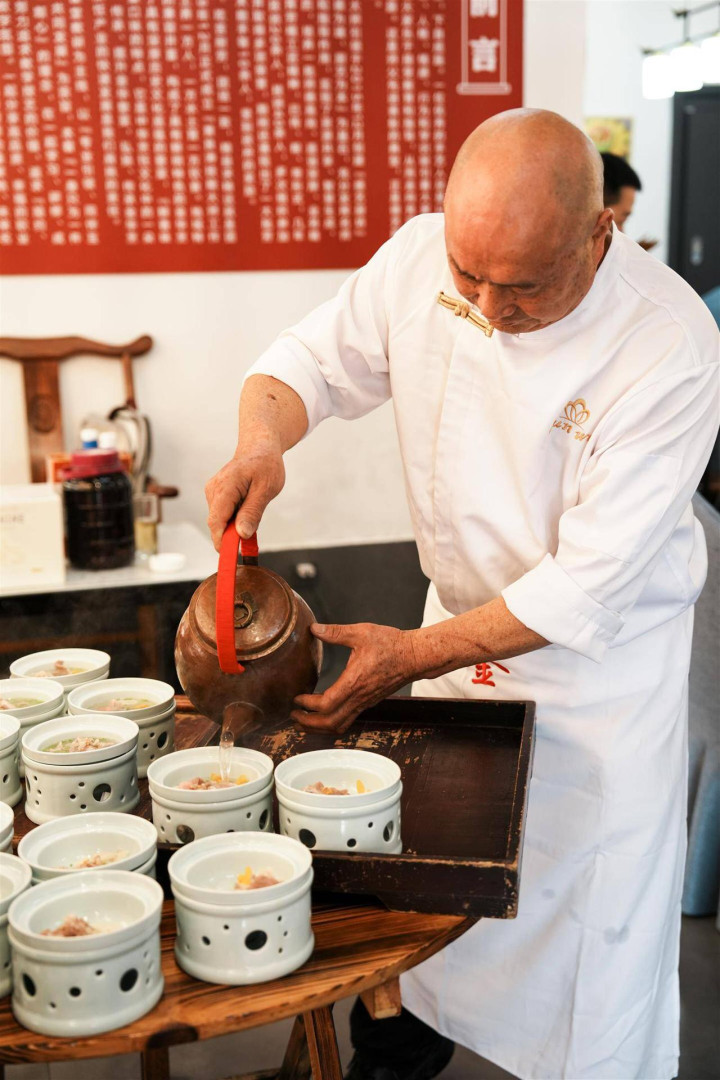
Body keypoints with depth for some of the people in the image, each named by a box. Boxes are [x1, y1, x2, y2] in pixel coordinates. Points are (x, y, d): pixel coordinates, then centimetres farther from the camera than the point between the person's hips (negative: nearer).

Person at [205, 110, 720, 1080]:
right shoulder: (421, 256, -15)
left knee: (600, 908, 8)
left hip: (604, 655, -4)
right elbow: (311, 360, -3)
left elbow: (591, 583, -26)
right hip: (462, 615, 4)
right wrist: (261, 440, -26)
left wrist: (414, 655, -25)